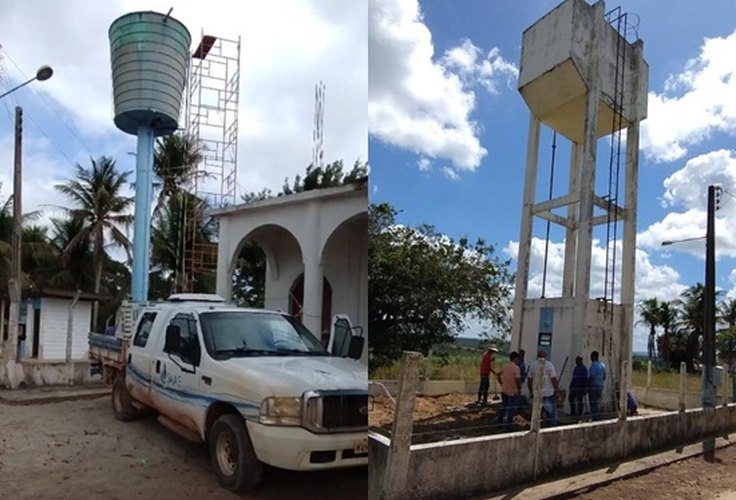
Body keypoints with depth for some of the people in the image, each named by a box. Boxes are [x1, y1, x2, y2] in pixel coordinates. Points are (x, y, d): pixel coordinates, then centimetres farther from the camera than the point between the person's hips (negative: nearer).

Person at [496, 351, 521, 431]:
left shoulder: (505, 366, 7)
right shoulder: (516, 368, -15)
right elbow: (517, 380, -20)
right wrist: (519, 389, -8)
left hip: (504, 391, 7)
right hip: (513, 391, -7)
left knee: (503, 406, 20)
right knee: (511, 409, 4)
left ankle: (499, 422, 28)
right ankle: (509, 426, 9)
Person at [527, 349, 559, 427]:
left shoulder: (533, 365, 1)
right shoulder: (549, 365, -9)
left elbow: (529, 379, 5)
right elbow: (553, 379, -13)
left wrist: (531, 391, 16)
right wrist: (557, 389, -1)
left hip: (536, 394, 4)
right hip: (549, 394, -3)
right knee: (551, 414, 6)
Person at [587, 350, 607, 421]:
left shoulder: (593, 365, -16)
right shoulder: (602, 364, 11)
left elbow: (591, 377, -19)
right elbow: (604, 376, 17)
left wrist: (587, 387, -13)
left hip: (594, 387, -8)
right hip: (600, 386, 8)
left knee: (593, 404, -4)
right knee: (598, 403, 15)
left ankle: (594, 418, -4)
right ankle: (598, 418, 19)